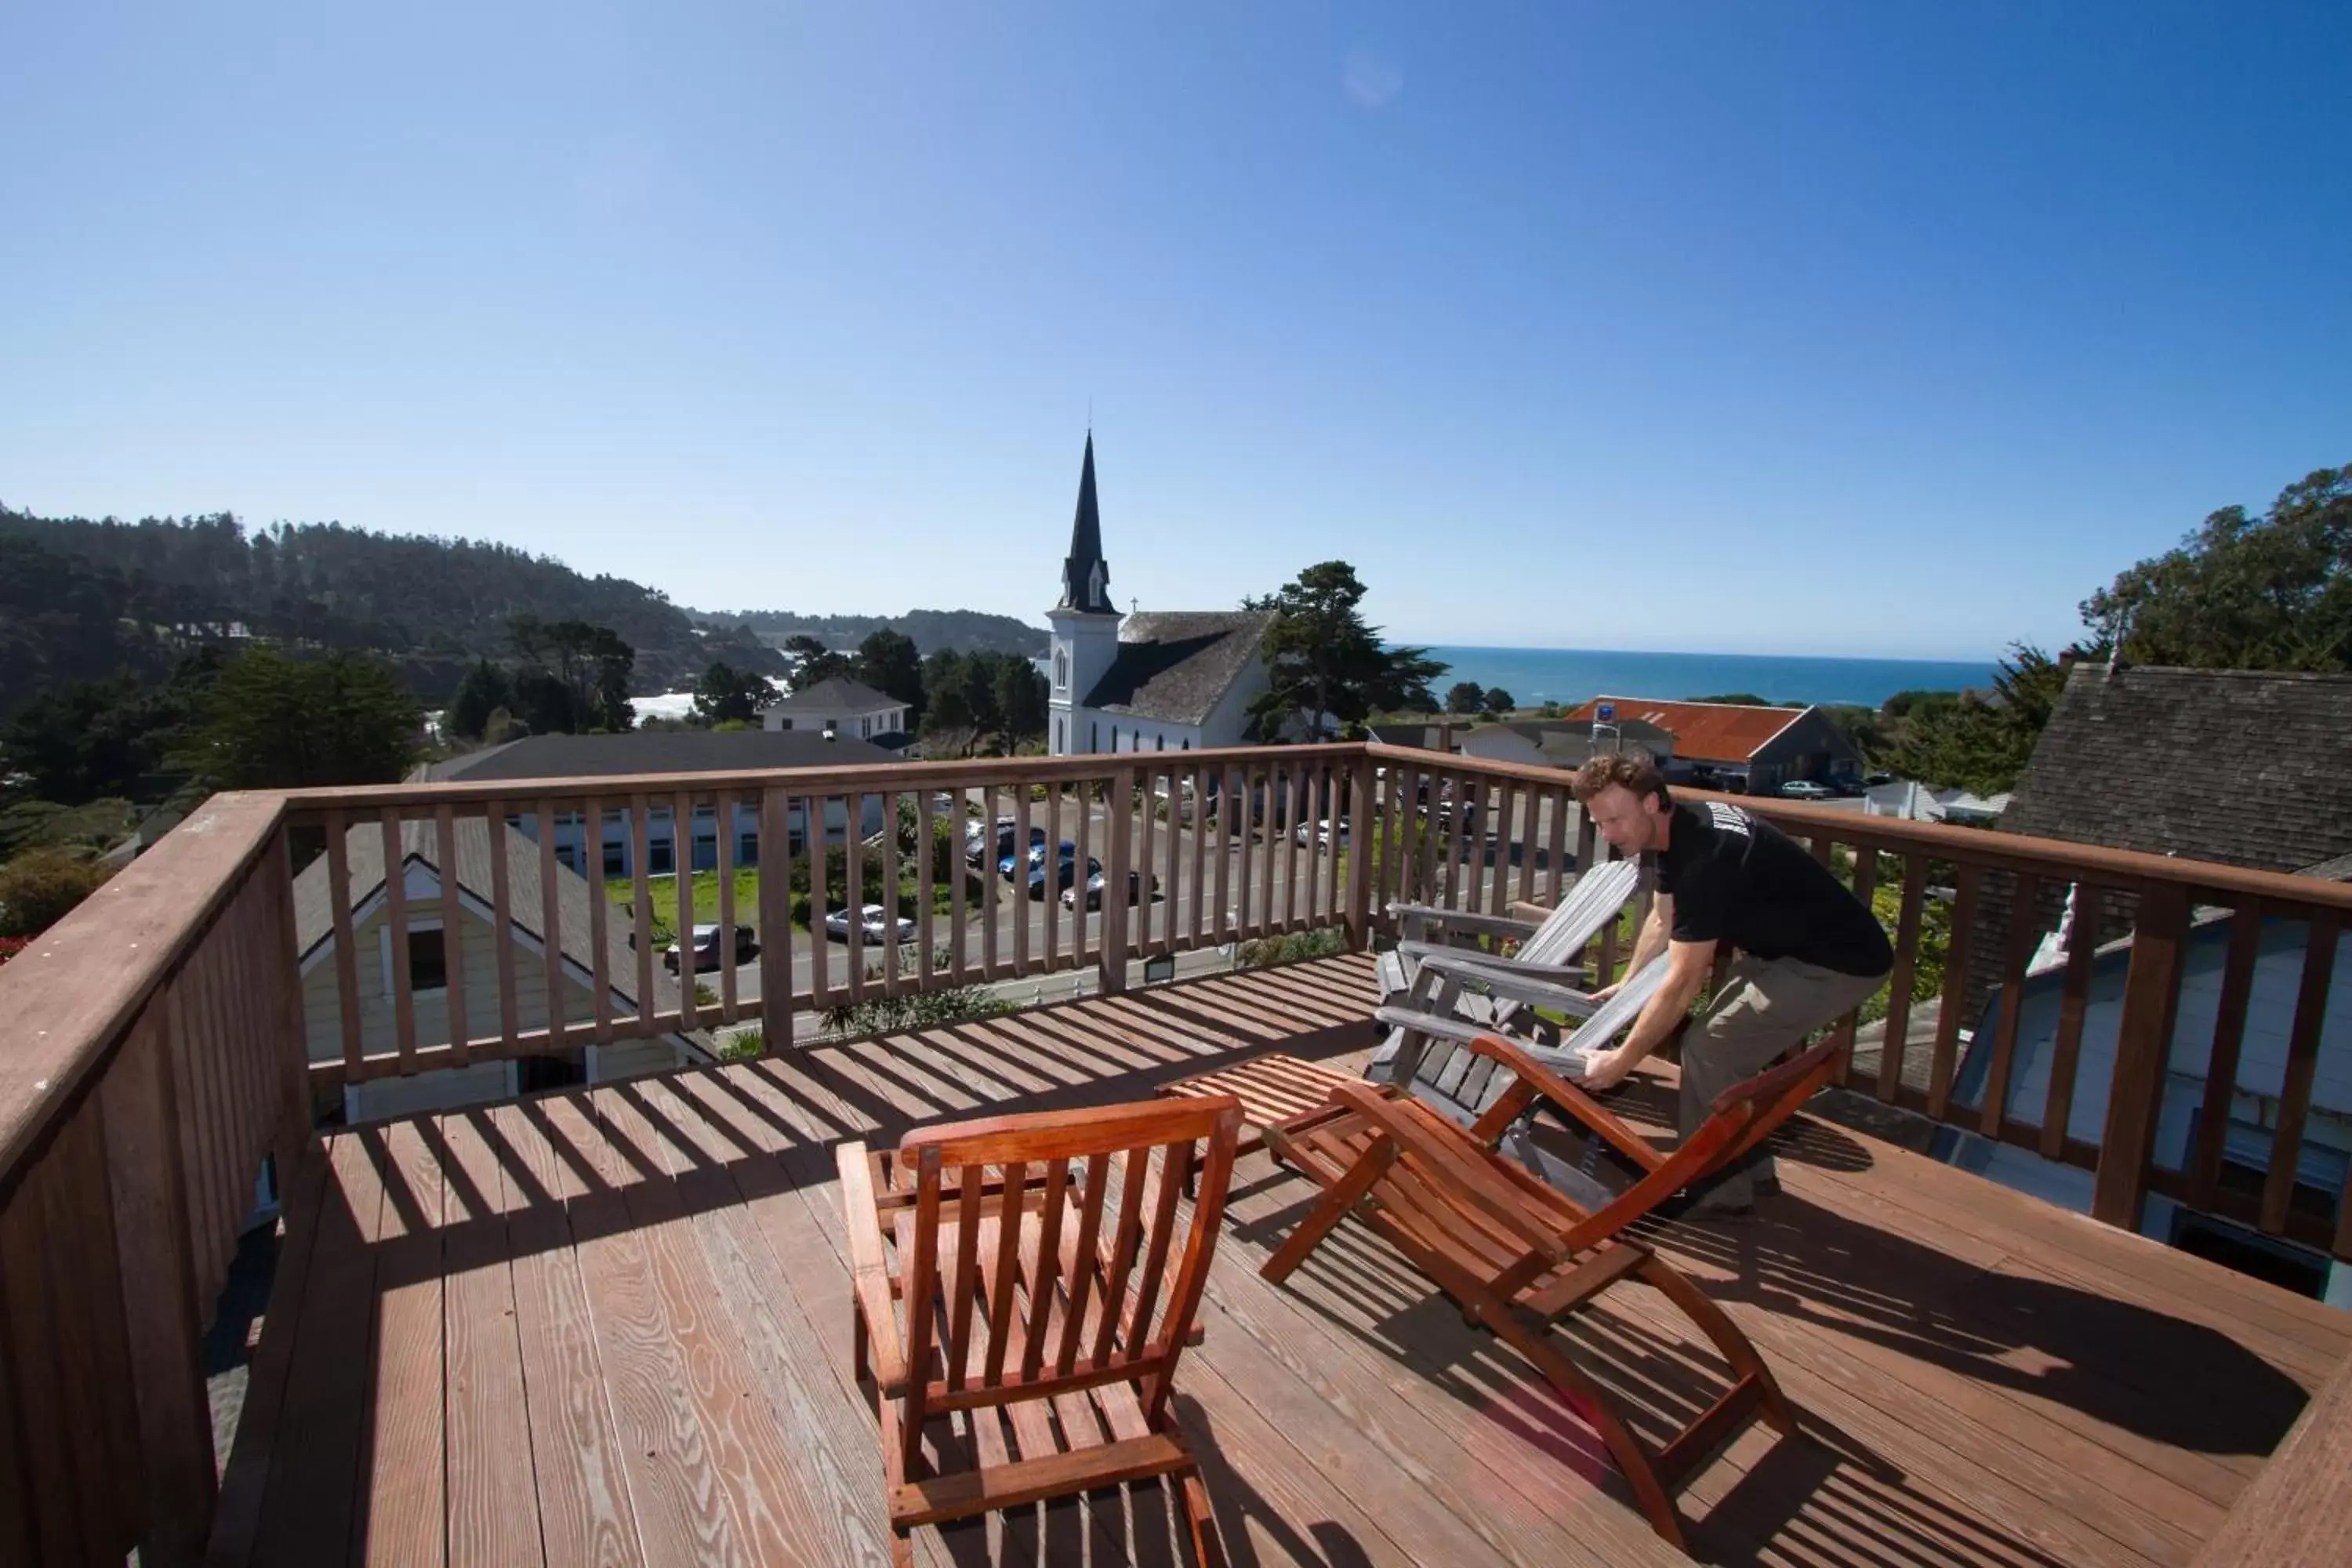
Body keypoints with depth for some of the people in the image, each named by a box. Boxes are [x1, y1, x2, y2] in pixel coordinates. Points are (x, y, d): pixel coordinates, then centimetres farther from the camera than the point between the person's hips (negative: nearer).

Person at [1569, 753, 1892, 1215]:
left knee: (1709, 1051, -11)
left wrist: (1620, 1062, -23)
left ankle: (1718, 1188, 6)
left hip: (1839, 961, -10)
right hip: (1791, 944, 10)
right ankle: (1750, 1169, 28)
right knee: (1728, 1042, 14)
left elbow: (1682, 983, -29)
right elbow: (1663, 920, 15)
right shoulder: (1675, 828, -2)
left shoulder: (1704, 857, -32)